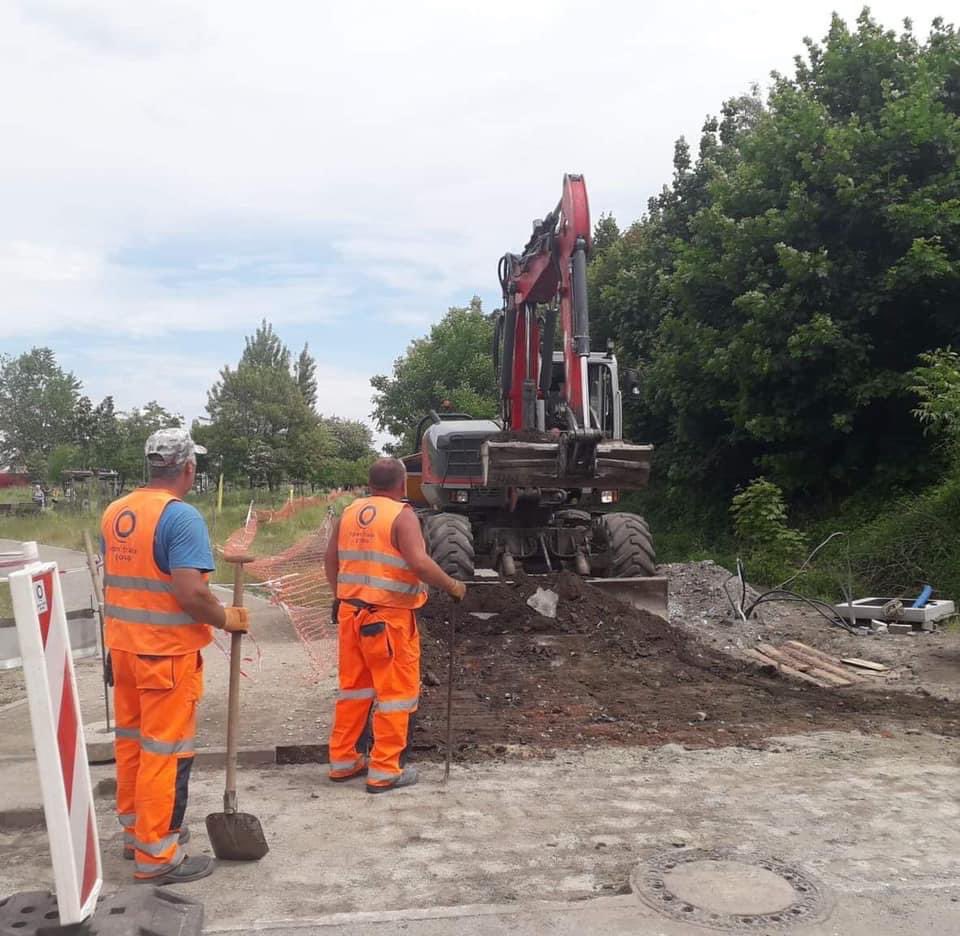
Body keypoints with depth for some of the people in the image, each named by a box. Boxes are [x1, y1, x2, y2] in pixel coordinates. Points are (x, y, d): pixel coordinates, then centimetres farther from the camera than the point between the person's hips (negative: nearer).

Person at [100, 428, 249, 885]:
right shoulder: (182, 517, -20)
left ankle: (135, 829, 34)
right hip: (168, 651, -8)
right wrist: (227, 619, -11)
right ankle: (157, 855, 11)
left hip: (124, 645, 8)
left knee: (131, 740, 19)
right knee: (166, 751, 2)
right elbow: (191, 593, -27)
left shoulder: (114, 512, 6)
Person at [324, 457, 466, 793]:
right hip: (389, 618, -7)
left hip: (350, 612, 7)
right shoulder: (402, 515, -13)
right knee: (396, 691, 5)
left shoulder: (349, 512, 7)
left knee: (353, 687, 18)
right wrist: (453, 586, -11)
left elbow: (330, 560, 14)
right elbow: (419, 563, -24)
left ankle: (343, 760, 28)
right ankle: (385, 771, 10)